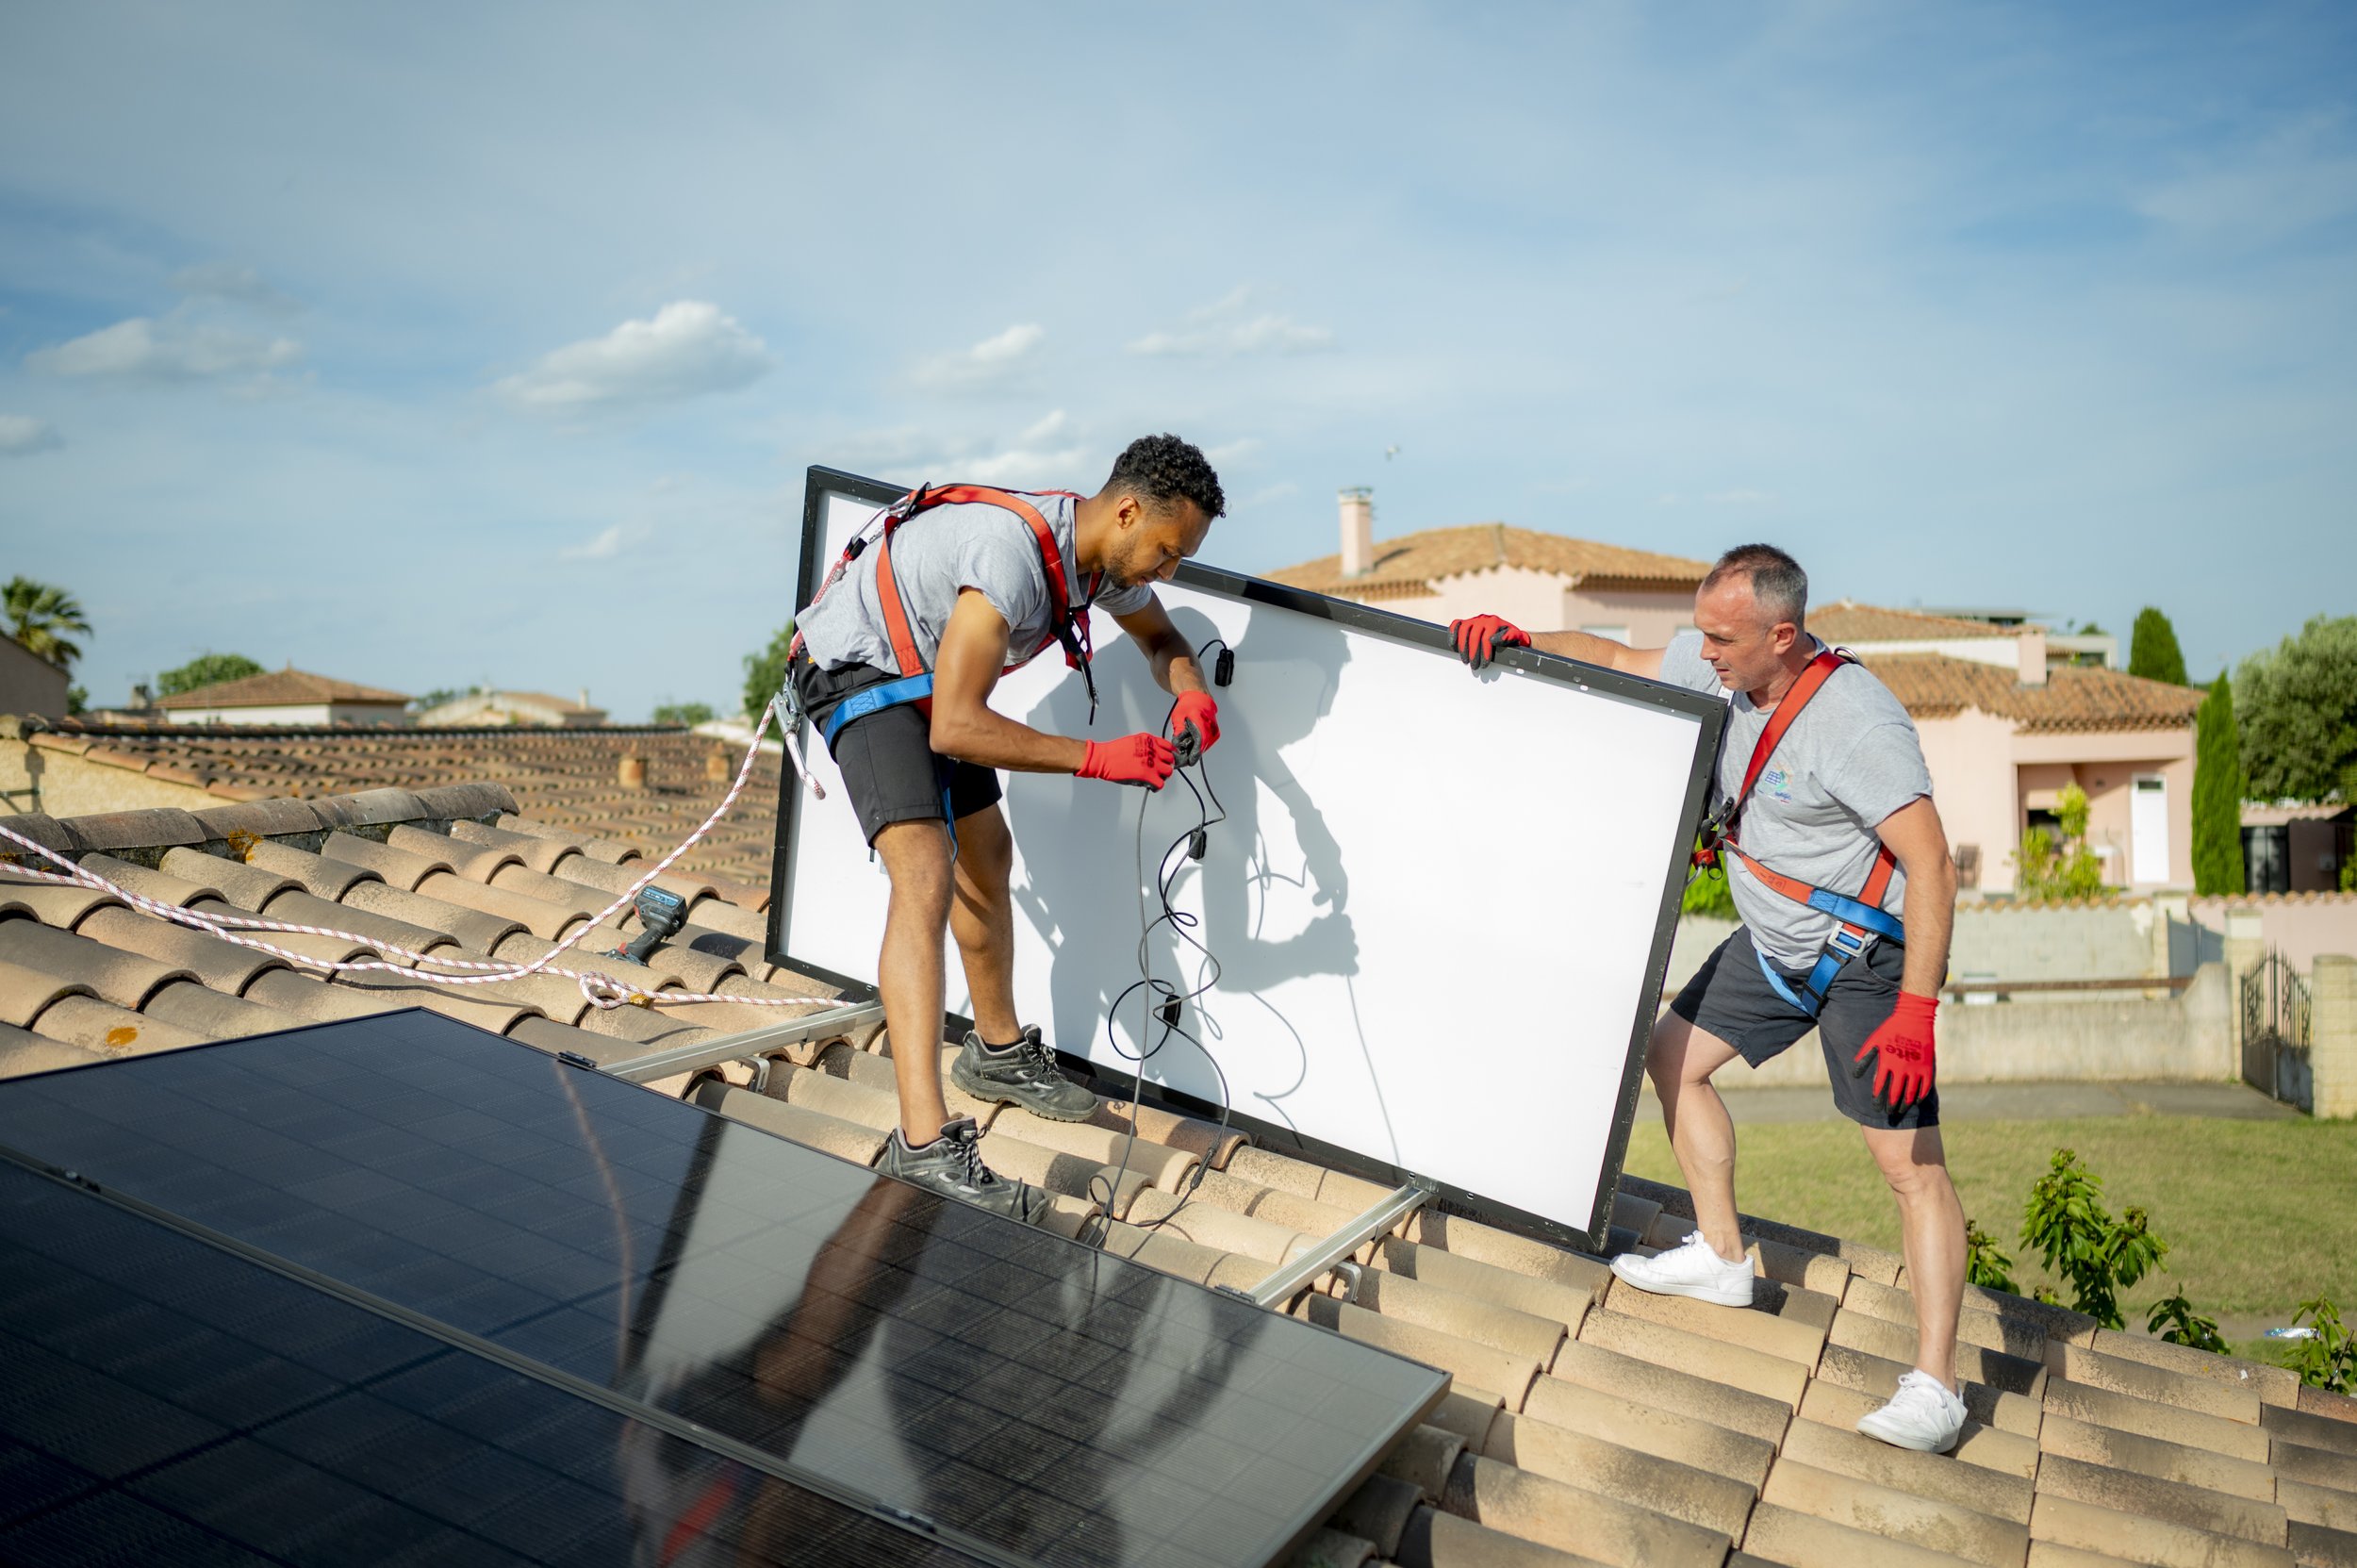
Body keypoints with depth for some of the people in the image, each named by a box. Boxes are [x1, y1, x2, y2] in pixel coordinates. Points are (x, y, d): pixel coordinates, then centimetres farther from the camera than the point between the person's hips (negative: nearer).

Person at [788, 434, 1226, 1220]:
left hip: (925, 675, 10)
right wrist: (1097, 758, -35)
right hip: (857, 667, -10)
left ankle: (998, 1052, 39)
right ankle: (923, 1145, -28)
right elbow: (956, 728, -36)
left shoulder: (1107, 555, -7)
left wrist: (1190, 692, -9)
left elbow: (1160, 637, 14)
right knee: (925, 882, -23)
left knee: (984, 855, 18)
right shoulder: (1014, 554, -35)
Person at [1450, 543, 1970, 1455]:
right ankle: (1721, 1259, 26)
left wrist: (1915, 1011, -33)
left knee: (1911, 1166, -8)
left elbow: (1930, 864, -29)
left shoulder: (1853, 722, -28)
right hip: (1772, 943, 9)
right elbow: (1618, 662, 10)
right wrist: (1521, 640, -6)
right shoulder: (1725, 669, -4)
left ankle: (1934, 1389, -3)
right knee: (1673, 1057, 13)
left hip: (1867, 959, -9)